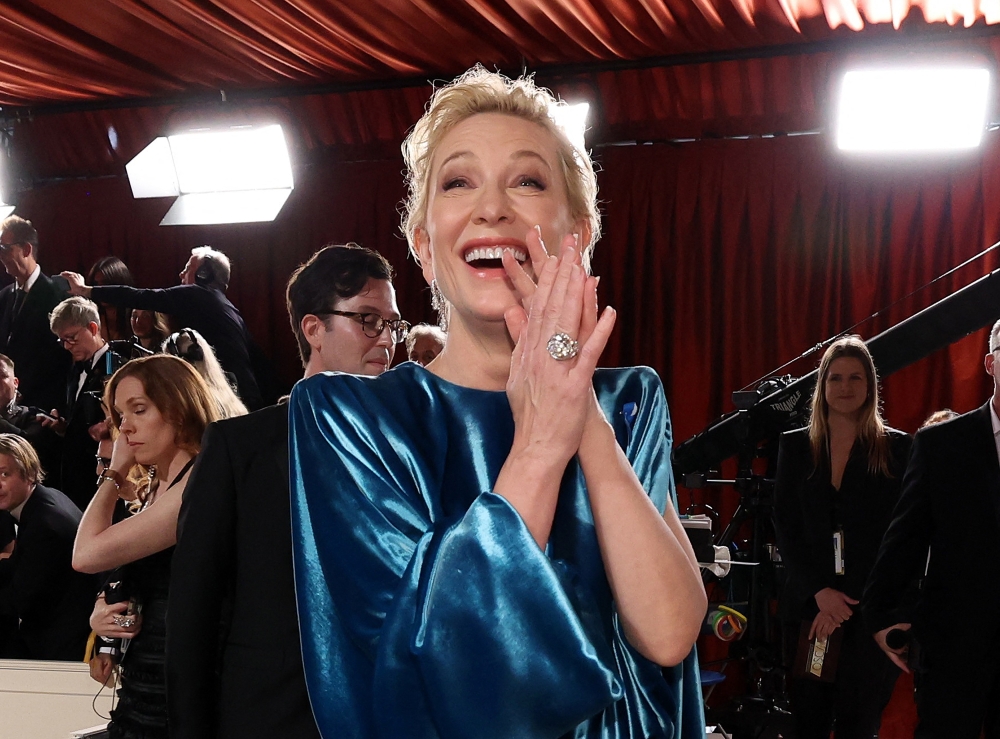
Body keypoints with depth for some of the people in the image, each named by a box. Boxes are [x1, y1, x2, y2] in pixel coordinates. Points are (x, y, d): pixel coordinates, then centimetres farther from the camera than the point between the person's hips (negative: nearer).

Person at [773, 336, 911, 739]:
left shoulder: (896, 448, 3)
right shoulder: (795, 446, 9)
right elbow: (785, 527, 4)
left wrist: (844, 602, -9)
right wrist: (819, 592, -9)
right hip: (807, 606, 2)